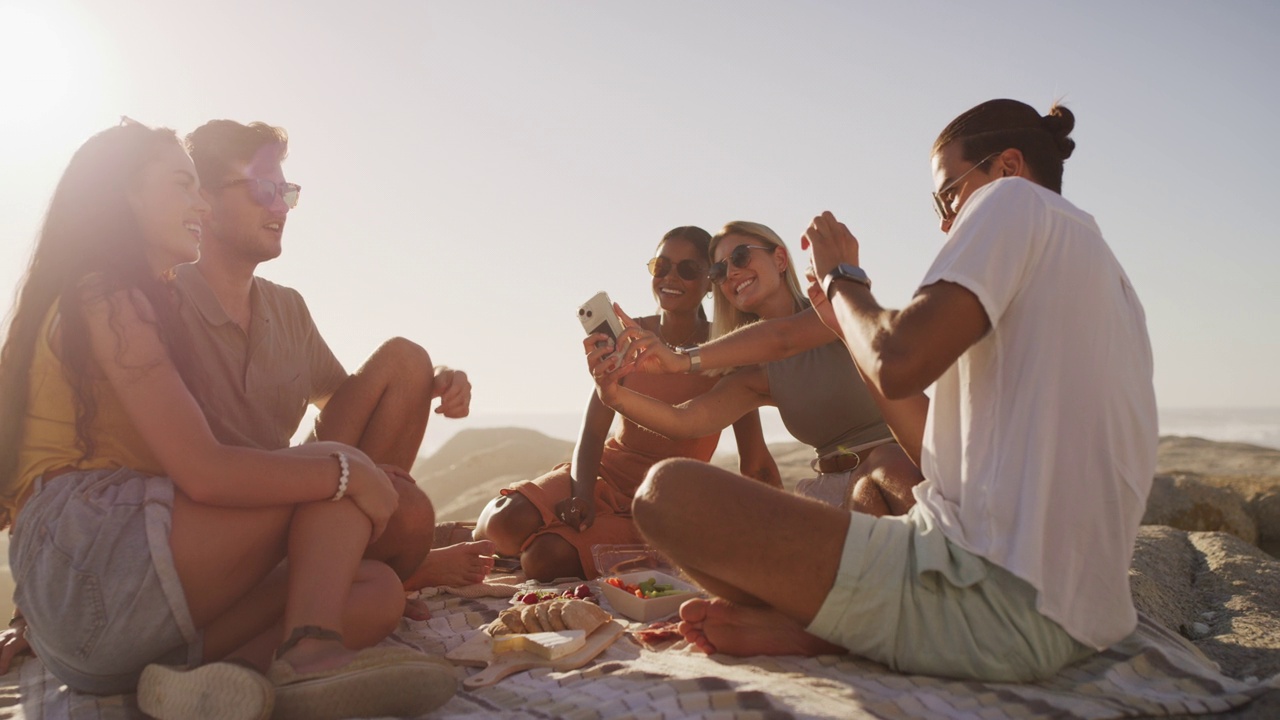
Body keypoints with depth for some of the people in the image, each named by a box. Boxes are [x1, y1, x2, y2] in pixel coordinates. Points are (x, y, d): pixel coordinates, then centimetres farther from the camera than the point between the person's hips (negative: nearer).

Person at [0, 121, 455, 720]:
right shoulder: (107, 299, -6)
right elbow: (204, 473, -16)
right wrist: (346, 472, -9)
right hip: (88, 555, -9)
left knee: (378, 591, 1)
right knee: (334, 464, -9)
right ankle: (311, 652, -30)